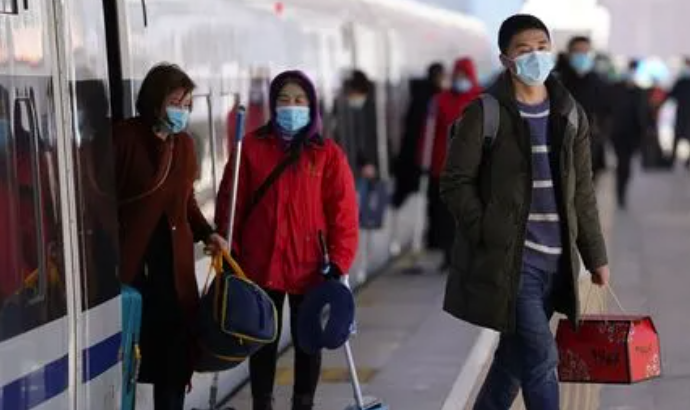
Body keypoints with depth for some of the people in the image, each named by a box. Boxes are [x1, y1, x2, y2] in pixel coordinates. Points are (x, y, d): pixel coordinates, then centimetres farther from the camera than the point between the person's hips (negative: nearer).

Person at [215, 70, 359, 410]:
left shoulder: (328, 153, -3)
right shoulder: (252, 147, -1)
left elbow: (343, 212, -6)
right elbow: (230, 204, 0)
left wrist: (338, 263, -13)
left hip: (311, 268, 0)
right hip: (260, 266, 0)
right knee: (263, 341, 10)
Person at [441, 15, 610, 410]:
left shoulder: (570, 114, 10)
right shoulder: (485, 114, -6)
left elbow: (583, 192, 14)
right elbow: (456, 182, -4)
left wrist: (596, 255, 12)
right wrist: (487, 235, -13)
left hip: (557, 258, 5)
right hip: (508, 258, -5)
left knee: (515, 358, 13)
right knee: (542, 359, -10)